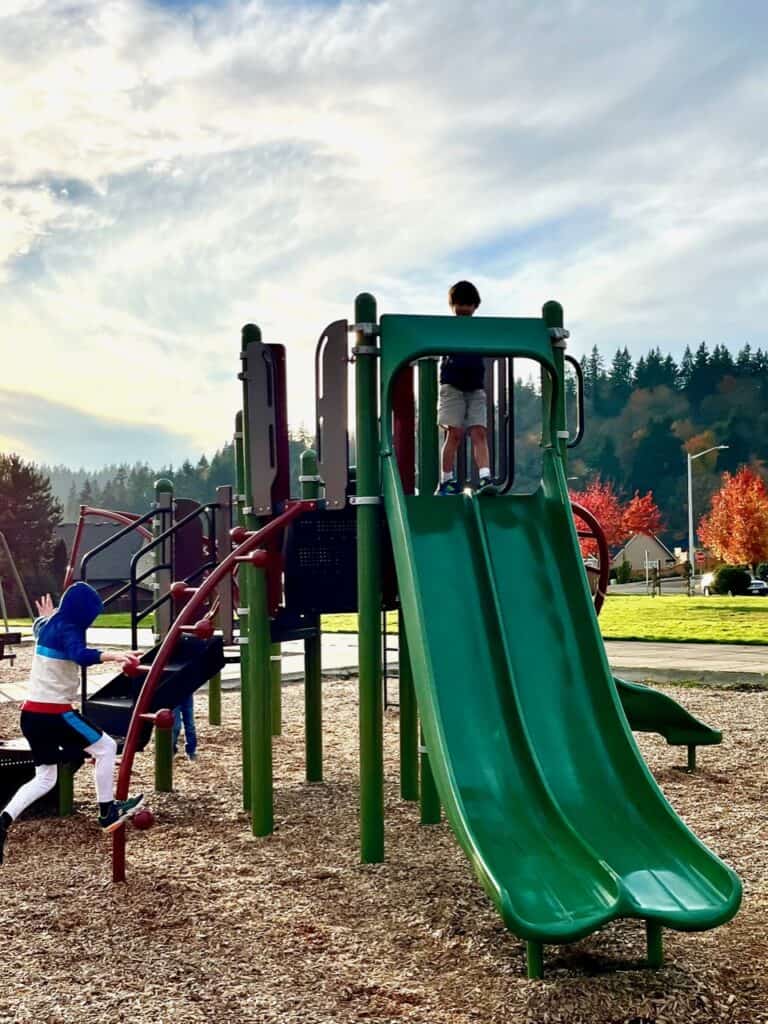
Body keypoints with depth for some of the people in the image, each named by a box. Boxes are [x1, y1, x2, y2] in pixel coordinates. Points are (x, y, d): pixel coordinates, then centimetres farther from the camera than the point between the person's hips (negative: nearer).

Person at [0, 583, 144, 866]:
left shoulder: (47, 626, 11)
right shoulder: (67, 630, -15)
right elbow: (80, 654, -38)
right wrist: (114, 656, -52)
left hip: (32, 712, 9)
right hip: (54, 712, -9)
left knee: (45, 779, 14)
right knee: (105, 747, 5)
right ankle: (107, 811, 11)